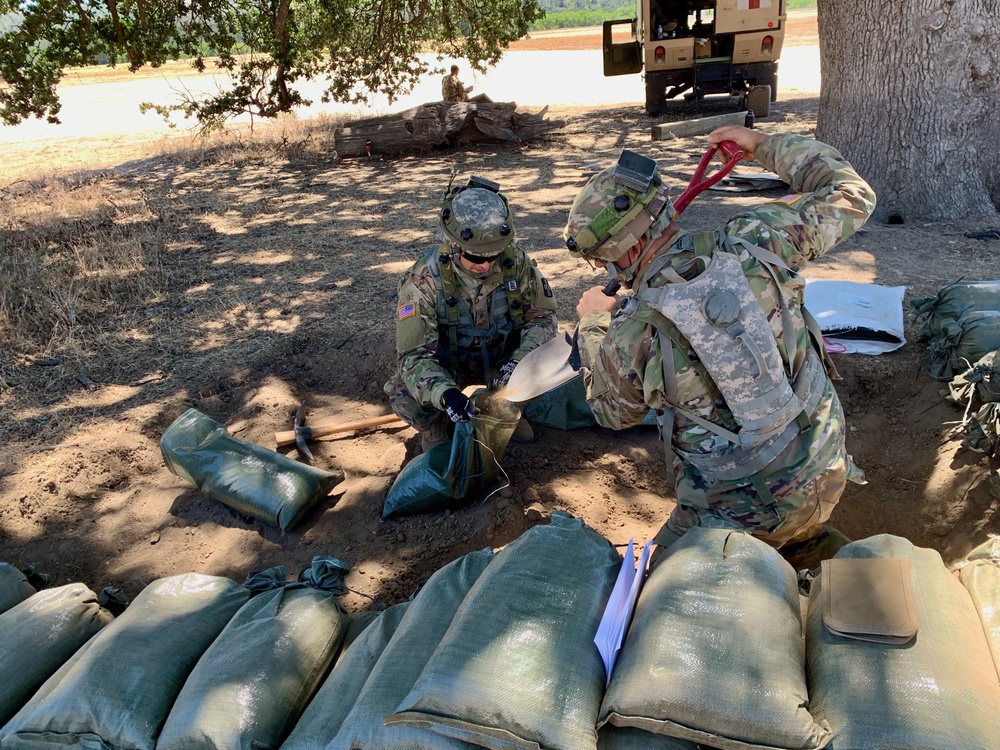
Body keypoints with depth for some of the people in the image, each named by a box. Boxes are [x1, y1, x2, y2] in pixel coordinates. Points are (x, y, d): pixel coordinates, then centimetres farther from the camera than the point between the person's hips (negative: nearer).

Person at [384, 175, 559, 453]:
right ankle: (434, 426, 6)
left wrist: (520, 361, -30)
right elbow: (413, 354, -30)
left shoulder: (516, 261, -21)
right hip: (445, 364, -3)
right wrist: (444, 393, -51)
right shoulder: (424, 279, -28)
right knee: (405, 400, -32)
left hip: (499, 357, 3)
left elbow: (542, 316, -10)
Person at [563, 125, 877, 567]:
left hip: (742, 511, -5)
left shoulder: (631, 335, -20)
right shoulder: (752, 242, -13)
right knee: (798, 536, 37)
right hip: (825, 473, 6)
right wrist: (763, 145, 15)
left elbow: (613, 413, 5)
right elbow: (851, 196, 6)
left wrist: (593, 324, 17)